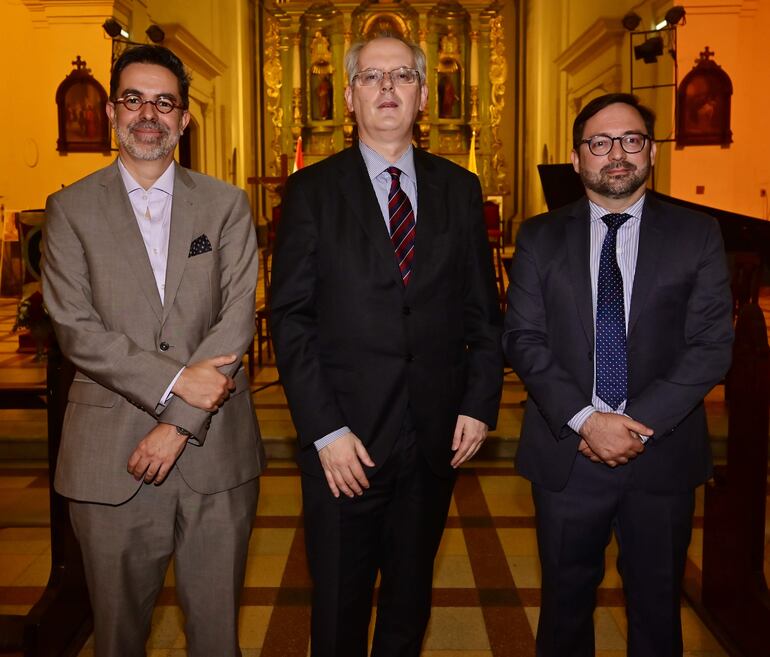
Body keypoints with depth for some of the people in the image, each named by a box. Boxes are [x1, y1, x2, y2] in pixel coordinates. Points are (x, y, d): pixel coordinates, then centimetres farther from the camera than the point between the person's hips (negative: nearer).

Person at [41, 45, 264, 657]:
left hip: (216, 449, 1)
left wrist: (179, 423, -11)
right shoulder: (71, 209, 4)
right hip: (109, 455, 0)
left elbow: (239, 316, -3)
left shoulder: (226, 204, 6)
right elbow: (75, 329, -6)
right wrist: (175, 382, -17)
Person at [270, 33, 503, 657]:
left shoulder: (459, 189, 6)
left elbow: (483, 308, 8)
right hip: (344, 441, -2)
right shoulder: (312, 191, -2)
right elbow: (290, 319, -7)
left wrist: (480, 404, -1)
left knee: (411, 601, 19)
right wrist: (325, 431, -13)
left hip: (436, 439, 3)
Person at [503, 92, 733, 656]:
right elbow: (524, 339, -4)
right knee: (566, 601, 16)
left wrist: (636, 423, -15)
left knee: (657, 605, 16)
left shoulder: (697, 235, 0)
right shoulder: (540, 238, 2)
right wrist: (586, 419, -17)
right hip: (566, 452, 0)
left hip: (662, 454, 0)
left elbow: (712, 346, -6)